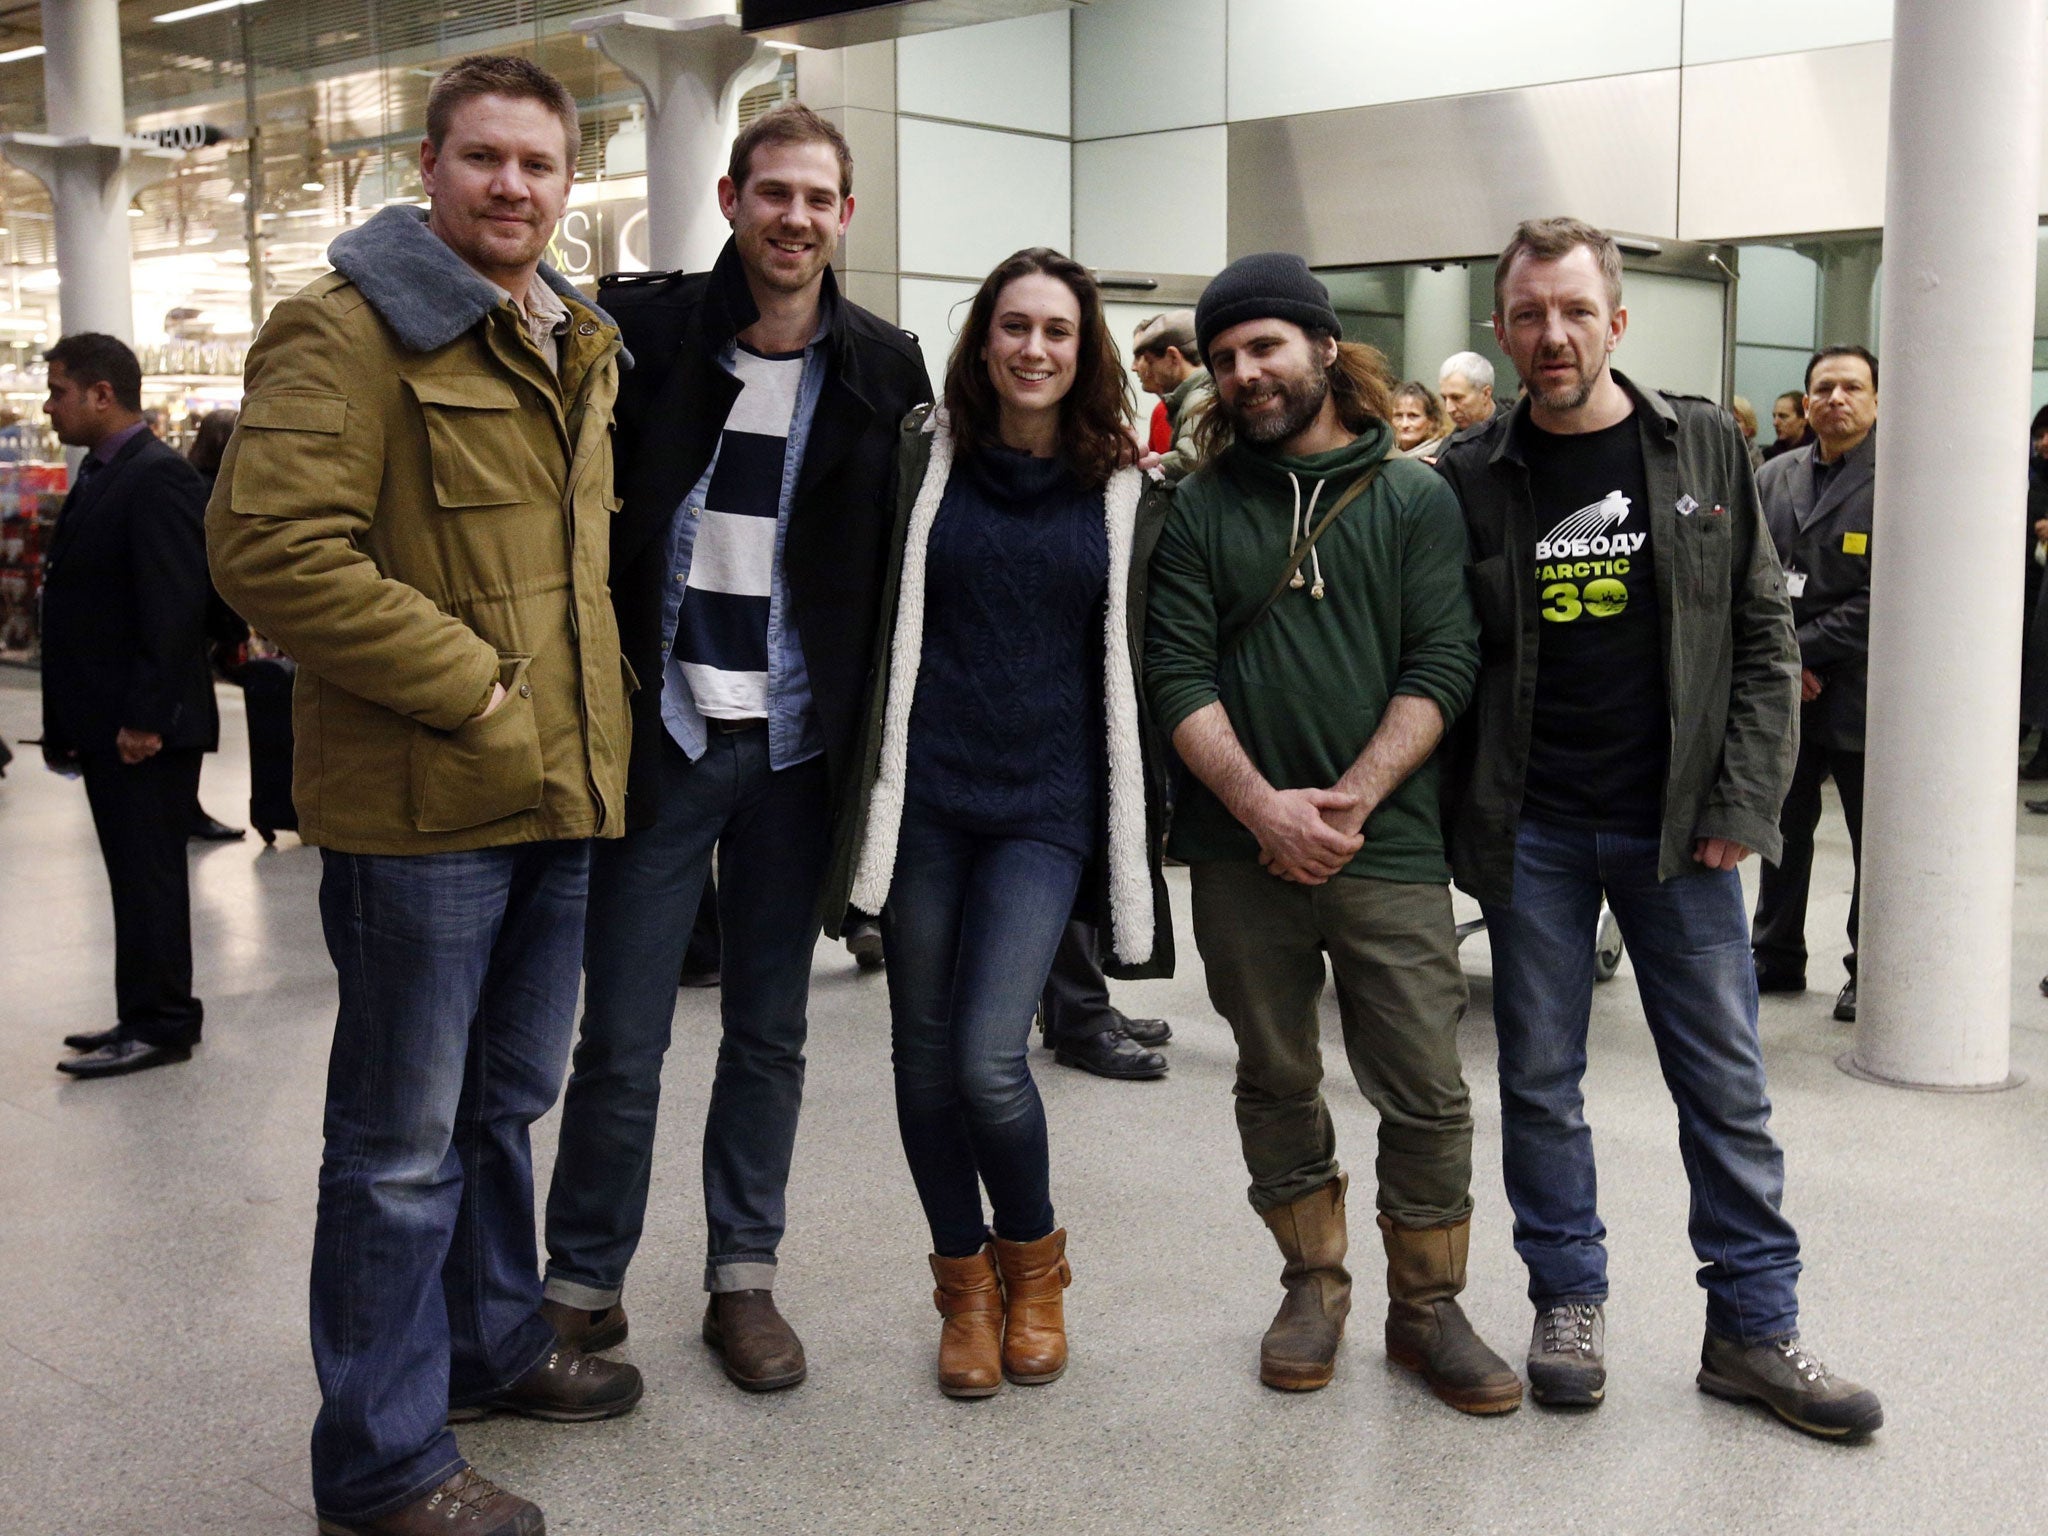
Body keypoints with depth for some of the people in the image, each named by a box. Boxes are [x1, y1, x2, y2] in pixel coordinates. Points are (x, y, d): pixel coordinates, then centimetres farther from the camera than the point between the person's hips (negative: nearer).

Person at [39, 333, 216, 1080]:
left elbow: (174, 609, -21)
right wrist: (66, 722, 15)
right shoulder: (98, 476, 15)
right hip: (103, 722, 9)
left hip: (143, 728, -9)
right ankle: (148, 1015, 22)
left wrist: (146, 718, -22)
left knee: (148, 873, -2)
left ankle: (159, 1025, 6)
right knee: (137, 872, 14)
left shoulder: (157, 479, -15)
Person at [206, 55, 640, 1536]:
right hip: (420, 802, -8)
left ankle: (493, 1339, 41)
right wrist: (470, 690, -19)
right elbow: (269, 543, -22)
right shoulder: (348, 328, -11)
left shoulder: (583, 348, 15)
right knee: (404, 1140, 2)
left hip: (559, 795, 8)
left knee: (509, 1098, 22)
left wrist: (594, 720, 14)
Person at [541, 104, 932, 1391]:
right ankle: (583, 1284, 20)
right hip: (661, 736, -2)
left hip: (796, 747, 2)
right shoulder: (643, 330, -3)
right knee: (622, 1039, 3)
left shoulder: (885, 368, 2)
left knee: (771, 1032, 12)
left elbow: (908, 558, 6)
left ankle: (744, 1277, 27)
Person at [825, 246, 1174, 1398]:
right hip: (924, 794, 2)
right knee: (925, 1049, 7)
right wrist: (868, 773, 6)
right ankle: (965, 1280, 27)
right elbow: (875, 622, 12)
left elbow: (1137, 662, 11)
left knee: (990, 1057, -11)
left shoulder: (1127, 494, 5)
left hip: (1046, 805, -1)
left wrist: (1143, 816, 8)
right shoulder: (925, 459, 5)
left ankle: (1033, 1261, 18)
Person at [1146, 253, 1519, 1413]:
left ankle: (1428, 1307, 18)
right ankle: (1314, 1283, 30)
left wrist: (1349, 800, -14)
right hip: (1242, 850, 2)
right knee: (1277, 1080, 13)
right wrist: (1265, 805, -14)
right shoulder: (1201, 506, 7)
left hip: (1389, 845, -1)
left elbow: (1443, 663, -4)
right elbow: (1179, 671, -2)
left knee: (1427, 1093, 0)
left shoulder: (1416, 498, 5)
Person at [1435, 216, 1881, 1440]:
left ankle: (1754, 1326, 18)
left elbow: (1764, 637, 2)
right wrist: (1461, 823, -2)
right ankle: (1570, 1302, 24)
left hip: (1679, 826, 0)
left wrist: (1742, 806, -5)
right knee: (1541, 1078, 9)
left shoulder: (1706, 449, 1)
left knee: (1725, 1080, 5)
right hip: (1531, 831, 0)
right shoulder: (1471, 480, 0)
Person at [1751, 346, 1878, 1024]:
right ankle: (1777, 956, 27)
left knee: (1873, 838, 6)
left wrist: (1805, 652, -15)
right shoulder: (1773, 478, 9)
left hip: (1859, 690, -5)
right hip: (1784, 689, 5)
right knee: (1783, 825, 14)